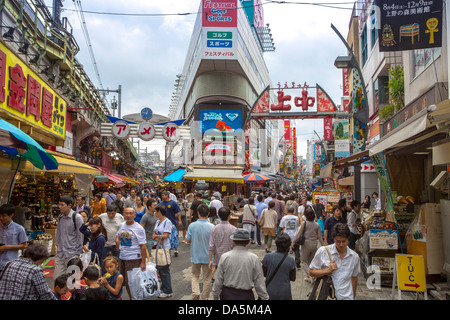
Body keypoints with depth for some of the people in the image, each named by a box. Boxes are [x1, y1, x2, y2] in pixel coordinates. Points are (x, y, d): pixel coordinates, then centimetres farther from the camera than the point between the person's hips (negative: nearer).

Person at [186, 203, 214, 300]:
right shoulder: (211, 227, -17)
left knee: (195, 275, 22)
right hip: (207, 257, -2)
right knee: (207, 279, 14)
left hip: (195, 256, 2)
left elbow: (188, 240, -3)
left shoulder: (192, 226, -12)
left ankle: (195, 292, 3)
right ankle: (204, 298, 22)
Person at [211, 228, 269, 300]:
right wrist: (265, 297, 6)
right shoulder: (254, 258, -11)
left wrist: (215, 296, 12)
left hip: (227, 295, 2)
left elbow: (218, 281, -1)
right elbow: (259, 283, -6)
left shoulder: (224, 257, -8)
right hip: (246, 296, -1)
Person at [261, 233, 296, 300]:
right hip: (284, 294, 0)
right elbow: (293, 278, -3)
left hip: (270, 292, 1)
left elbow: (264, 274, -2)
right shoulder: (290, 260, -15)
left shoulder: (267, 257, -15)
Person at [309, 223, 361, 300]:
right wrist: (328, 270, -15)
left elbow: (354, 277, 15)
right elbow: (311, 272, -3)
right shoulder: (323, 251, -8)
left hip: (346, 297, 2)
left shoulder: (355, 257, 2)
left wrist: (353, 296, 21)